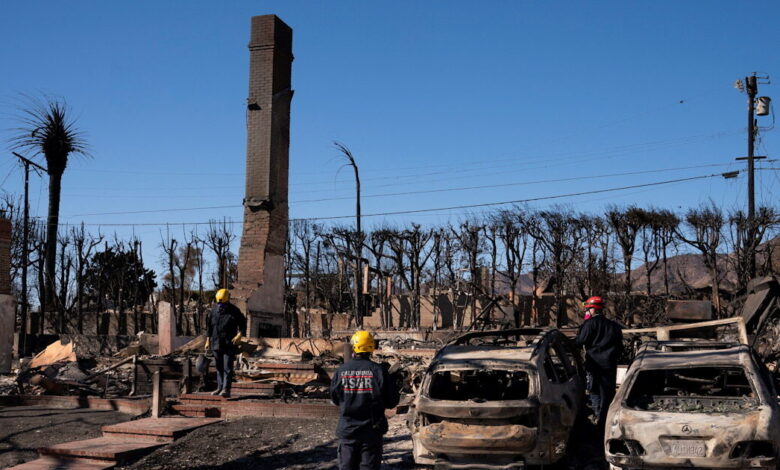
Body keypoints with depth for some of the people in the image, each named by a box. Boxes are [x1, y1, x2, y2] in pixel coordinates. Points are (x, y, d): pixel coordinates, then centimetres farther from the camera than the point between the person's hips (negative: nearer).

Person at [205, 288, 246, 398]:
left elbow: (242, 324, -1)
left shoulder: (234, 311, -5)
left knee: (227, 367, -9)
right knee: (219, 367, 11)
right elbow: (209, 326, 14)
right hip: (216, 343, 5)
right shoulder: (213, 311, 7)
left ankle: (226, 390, -12)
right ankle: (220, 388, 20)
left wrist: (239, 335, -18)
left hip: (230, 344, -5)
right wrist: (208, 340, 12)